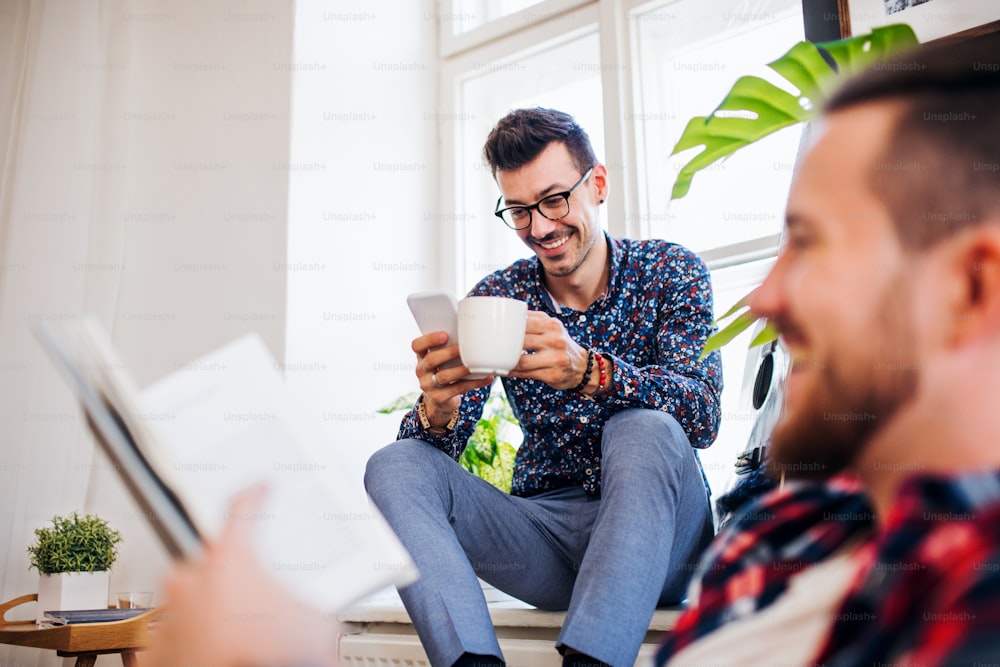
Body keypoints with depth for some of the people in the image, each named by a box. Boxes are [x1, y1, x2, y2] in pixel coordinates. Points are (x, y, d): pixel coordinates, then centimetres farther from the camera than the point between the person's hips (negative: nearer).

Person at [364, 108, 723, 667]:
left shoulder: (670, 271, -2)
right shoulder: (494, 299, 3)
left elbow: (703, 414, -18)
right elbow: (438, 447, -4)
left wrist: (587, 371, -38)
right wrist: (437, 409, -30)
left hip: (654, 536, -2)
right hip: (546, 529, 3)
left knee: (645, 430, -33)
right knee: (395, 466, -17)